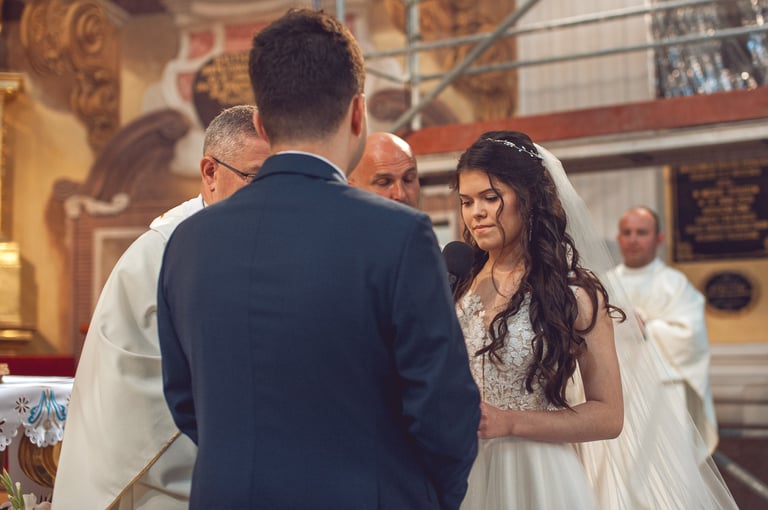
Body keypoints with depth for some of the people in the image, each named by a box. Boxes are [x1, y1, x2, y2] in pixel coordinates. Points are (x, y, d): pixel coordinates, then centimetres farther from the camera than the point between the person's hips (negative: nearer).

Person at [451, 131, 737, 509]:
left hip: (539, 476, -3)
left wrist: (509, 422, -18)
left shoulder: (575, 291, -8)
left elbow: (608, 415, -8)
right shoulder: (457, 286, 3)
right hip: (463, 474, 4)